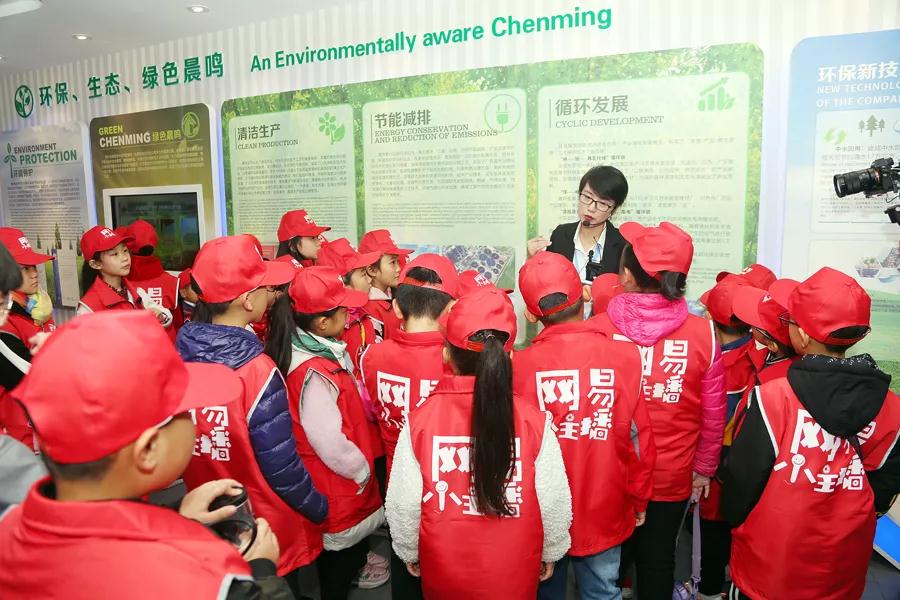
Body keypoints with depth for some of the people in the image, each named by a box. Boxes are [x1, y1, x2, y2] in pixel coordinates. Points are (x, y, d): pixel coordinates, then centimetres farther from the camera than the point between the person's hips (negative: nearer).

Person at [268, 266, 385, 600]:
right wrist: (362, 470, -12)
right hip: (335, 487, -8)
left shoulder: (325, 350, -1)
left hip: (342, 482, 8)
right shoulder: (314, 373, -30)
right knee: (339, 553, 13)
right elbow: (331, 444, -28)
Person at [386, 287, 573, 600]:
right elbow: (555, 504, -12)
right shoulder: (534, 422, -20)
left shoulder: (419, 421, -20)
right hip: (514, 574, 0)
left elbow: (403, 505, -11)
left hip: (442, 574, 0)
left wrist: (409, 552, 7)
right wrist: (550, 553, 7)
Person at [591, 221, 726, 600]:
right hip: (672, 476, 1)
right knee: (658, 558, 21)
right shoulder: (703, 333, -14)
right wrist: (704, 467, 10)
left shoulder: (598, 329, -18)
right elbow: (713, 414, -5)